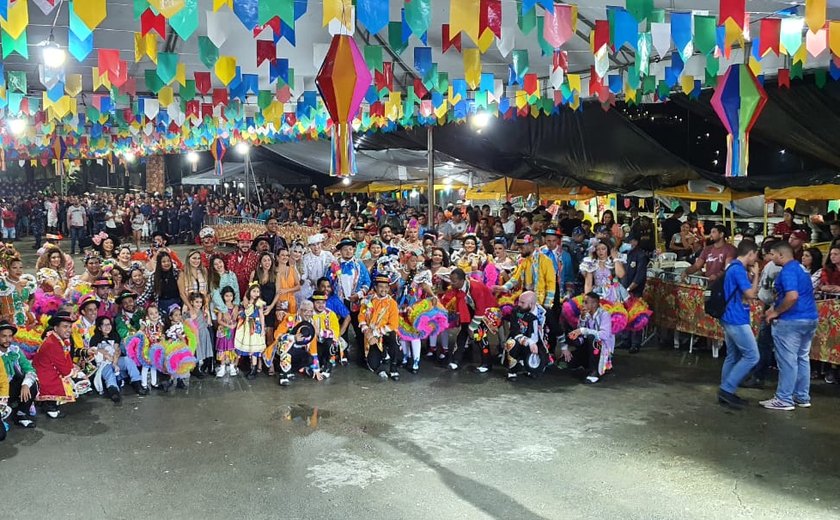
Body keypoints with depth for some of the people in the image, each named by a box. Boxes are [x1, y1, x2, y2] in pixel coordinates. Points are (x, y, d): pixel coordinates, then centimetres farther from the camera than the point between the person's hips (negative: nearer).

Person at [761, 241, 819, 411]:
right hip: (809, 319, 10)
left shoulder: (788, 270, -16)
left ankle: (784, 399, 3)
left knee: (787, 361, -3)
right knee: (803, 359, 15)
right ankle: (802, 397, 22)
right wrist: (777, 309, 17)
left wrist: (776, 312, -15)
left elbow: (792, 296, -28)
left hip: (792, 321, -10)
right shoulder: (800, 268, 16)